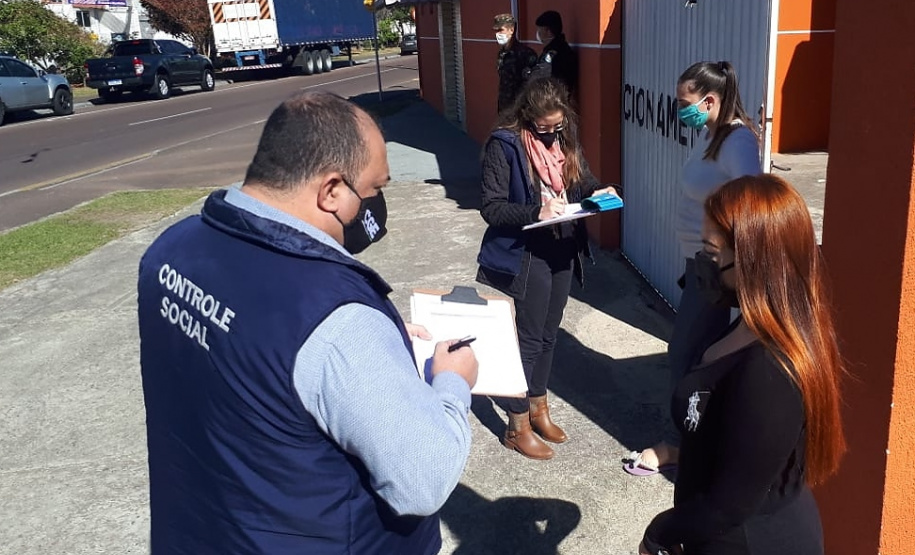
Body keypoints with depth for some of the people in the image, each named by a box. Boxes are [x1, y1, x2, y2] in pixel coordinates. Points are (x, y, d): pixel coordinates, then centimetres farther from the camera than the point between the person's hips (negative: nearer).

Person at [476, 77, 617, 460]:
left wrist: (599, 192, -7)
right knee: (528, 339, 2)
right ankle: (518, 427, 18)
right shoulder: (505, 144, -15)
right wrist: (537, 212, -31)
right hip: (524, 257, -6)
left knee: (548, 335, 18)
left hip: (563, 253, 6)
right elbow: (492, 208, -18)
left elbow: (583, 180, 15)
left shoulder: (565, 139, 4)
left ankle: (538, 407, 38)